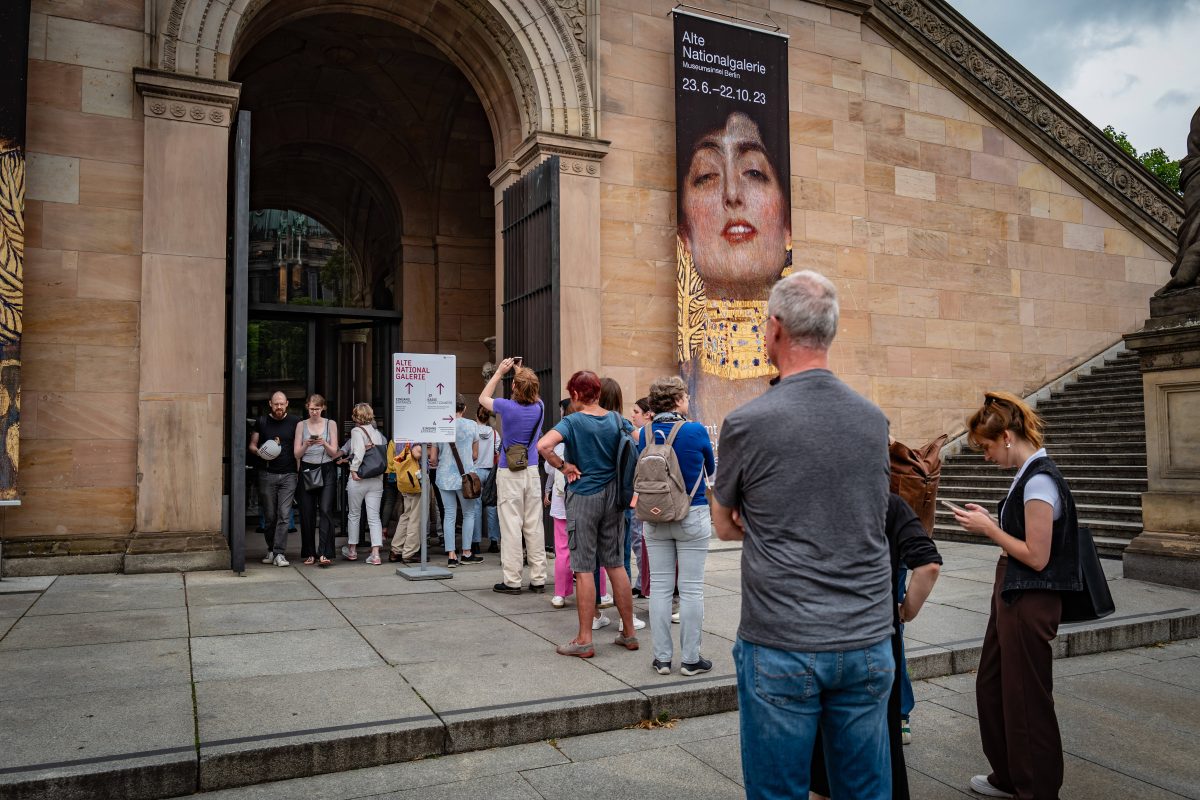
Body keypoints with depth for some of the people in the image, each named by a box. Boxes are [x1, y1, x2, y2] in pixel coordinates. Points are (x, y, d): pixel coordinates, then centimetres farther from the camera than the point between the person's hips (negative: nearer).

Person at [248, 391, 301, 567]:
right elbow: (252, 445, 12)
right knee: (269, 516, 7)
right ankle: (271, 550, 21)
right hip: (267, 474, 1)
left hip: (288, 475, -1)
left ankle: (279, 553, -5)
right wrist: (260, 452, -10)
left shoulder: (295, 422, 4)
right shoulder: (262, 422, 7)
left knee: (284, 515, -7)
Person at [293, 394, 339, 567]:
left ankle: (325, 553, -15)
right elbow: (297, 454, 5)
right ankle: (310, 553, 11)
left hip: (326, 470, -1)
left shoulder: (330, 424, 7)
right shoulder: (301, 425, 9)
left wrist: (324, 443, -15)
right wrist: (306, 445, -14)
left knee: (325, 510, -12)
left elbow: (334, 452, 4)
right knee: (307, 513, 1)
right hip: (307, 471, 2)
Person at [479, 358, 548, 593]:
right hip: (532, 471, 4)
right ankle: (538, 579, 10)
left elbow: (483, 398, 11)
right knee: (534, 526, 6)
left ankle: (512, 581, 2)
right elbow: (533, 396, 26)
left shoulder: (507, 407, -11)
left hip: (509, 473, -4)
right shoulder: (540, 407, -1)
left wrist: (499, 372, 15)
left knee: (511, 526, -1)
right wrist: (521, 372, 22)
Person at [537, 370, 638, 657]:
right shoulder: (616, 420, 4)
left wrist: (563, 466, -13)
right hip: (613, 497, 5)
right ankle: (628, 633, 19)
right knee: (616, 565, 12)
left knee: (584, 569, 0)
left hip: (583, 497, -5)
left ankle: (584, 640, 6)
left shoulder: (572, 422, -11)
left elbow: (543, 445, -27)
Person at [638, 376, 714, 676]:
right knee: (691, 589, 5)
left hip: (655, 518, 4)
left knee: (659, 586, 9)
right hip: (692, 517, -4)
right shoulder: (696, 431, -12)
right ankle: (691, 658, 13)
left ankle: (662, 658, 16)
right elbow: (711, 470, 5)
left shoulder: (645, 434, -1)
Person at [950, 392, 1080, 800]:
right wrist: (990, 521, 5)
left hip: (1030, 603, -10)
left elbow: (1036, 556, -22)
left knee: (1026, 697, 5)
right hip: (1012, 597, 10)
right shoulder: (1029, 475, 8)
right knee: (991, 685, 20)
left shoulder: (1039, 480, -21)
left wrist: (989, 529, -14)